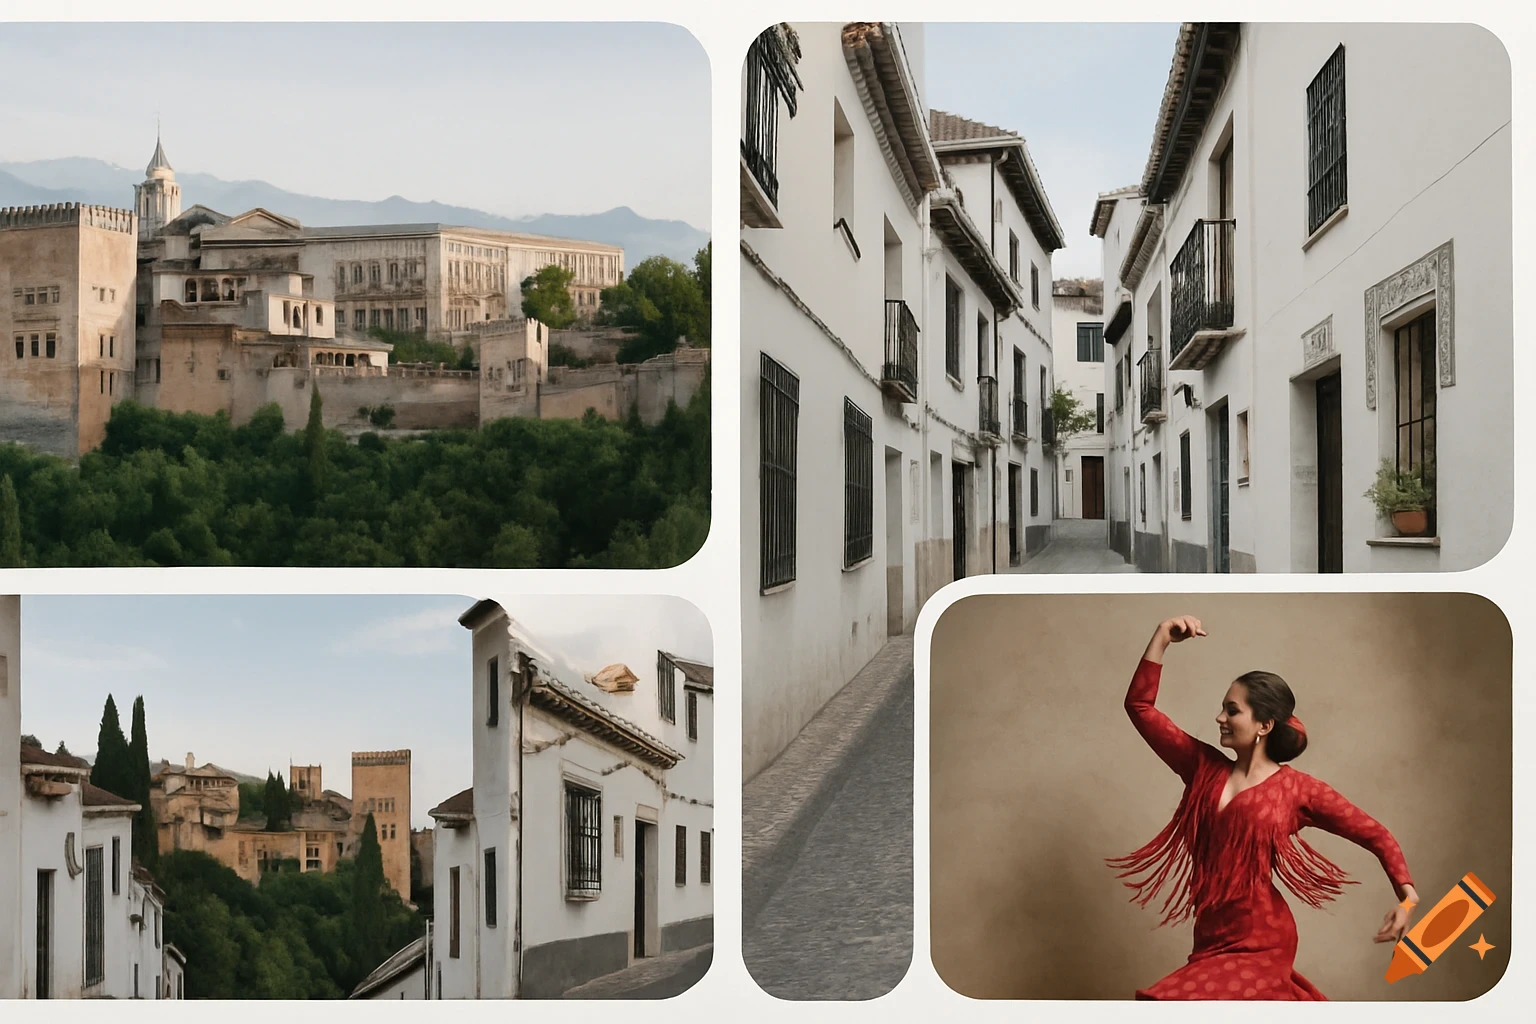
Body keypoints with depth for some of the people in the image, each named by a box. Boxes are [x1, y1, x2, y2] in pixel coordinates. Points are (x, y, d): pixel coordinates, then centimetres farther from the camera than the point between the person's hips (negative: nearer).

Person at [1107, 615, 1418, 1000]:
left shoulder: (1297, 788, -4)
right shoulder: (1205, 767, 7)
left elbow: (1376, 836, 0)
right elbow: (1140, 706, 7)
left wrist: (1407, 898, -15)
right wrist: (1162, 638, -1)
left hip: (1259, 941, -6)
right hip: (1212, 936, 6)